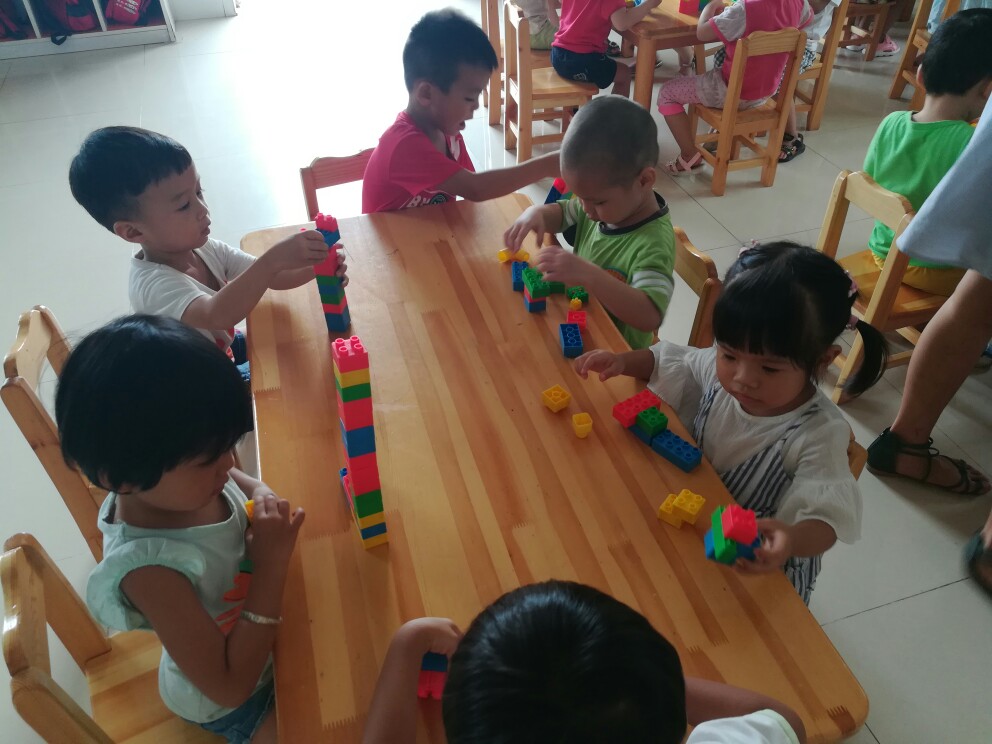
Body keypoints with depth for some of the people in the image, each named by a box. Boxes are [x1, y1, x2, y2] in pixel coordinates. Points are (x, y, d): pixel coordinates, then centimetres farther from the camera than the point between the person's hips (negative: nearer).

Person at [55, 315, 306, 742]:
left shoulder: (184, 480, -22)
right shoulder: (150, 570, -40)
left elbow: (235, 479, 5)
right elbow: (230, 686, -32)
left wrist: (260, 494, -19)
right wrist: (270, 566, -37)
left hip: (265, 640, 6)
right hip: (231, 703, -6)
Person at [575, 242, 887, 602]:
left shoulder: (820, 434, -29)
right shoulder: (720, 367, -14)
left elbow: (826, 515, -32)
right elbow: (673, 363, 6)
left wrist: (793, 540, -55)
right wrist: (625, 361, -12)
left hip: (759, 563, -4)